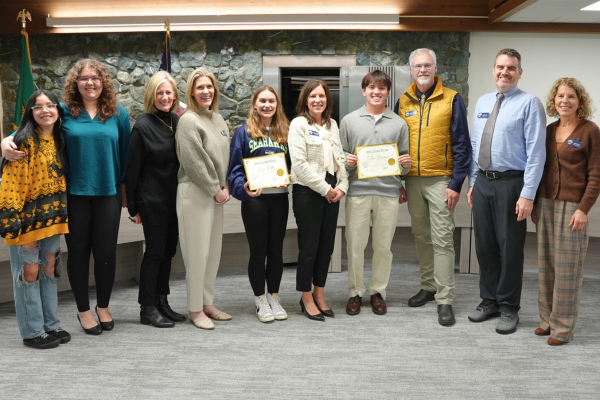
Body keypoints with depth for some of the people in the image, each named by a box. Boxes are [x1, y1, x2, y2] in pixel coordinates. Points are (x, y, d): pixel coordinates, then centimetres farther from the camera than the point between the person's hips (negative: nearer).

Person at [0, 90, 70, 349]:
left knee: (49, 268, 13)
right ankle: (33, 332, 12)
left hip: (52, 216, 7)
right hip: (28, 217, -7)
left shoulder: (58, 141, 9)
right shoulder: (25, 141, -12)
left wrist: (61, 215, 11)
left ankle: (51, 325, 24)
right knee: (29, 271, 2)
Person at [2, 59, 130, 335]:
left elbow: (125, 153, 5)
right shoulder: (64, 112, -2)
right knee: (78, 251, 9)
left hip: (108, 192, 1)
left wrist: (125, 189, 5)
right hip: (75, 194, -1)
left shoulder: (117, 113, 2)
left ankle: (103, 307, 29)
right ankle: (83, 310, 26)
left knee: (106, 252, 8)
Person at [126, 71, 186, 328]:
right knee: (155, 252, 1)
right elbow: (132, 169, -9)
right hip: (153, 201, -6)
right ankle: (148, 308, 14)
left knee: (168, 250, 12)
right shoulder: (143, 127, -10)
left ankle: (162, 302, 25)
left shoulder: (177, 122, 7)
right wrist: (134, 206, -10)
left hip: (175, 199, 6)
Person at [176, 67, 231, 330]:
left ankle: (208, 303, 24)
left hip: (216, 194, 8)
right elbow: (194, 161, -15)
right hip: (194, 193, -8)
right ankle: (195, 310, 9)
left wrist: (224, 187, 5)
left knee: (214, 251, 12)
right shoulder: (188, 121, -10)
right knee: (198, 252, -3)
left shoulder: (218, 119, 15)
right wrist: (216, 189, -10)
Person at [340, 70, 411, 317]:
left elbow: (404, 160, 13)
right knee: (355, 244, 3)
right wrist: (346, 160, -12)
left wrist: (406, 164, -8)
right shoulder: (349, 121, 8)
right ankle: (355, 292, 18)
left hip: (388, 192, 1)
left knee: (383, 246, 8)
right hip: (357, 191, -1)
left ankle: (378, 291, 23)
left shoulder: (398, 123, 11)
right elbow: (340, 153, 9)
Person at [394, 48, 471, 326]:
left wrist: (456, 184, -11)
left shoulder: (452, 100, -2)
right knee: (420, 236, 13)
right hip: (412, 180, 5)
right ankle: (428, 286, 28)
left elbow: (461, 145, -5)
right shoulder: (403, 102, 9)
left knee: (442, 239, -5)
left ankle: (445, 300, 0)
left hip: (440, 180, -4)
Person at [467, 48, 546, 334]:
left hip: (511, 184, -5)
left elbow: (536, 152, -12)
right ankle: (489, 301, 29)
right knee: (484, 245, 13)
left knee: (509, 247, 3)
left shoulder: (529, 103, -7)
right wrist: (472, 182, 12)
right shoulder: (482, 102, 11)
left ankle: (508, 308, 19)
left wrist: (528, 194, -17)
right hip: (482, 182, 6)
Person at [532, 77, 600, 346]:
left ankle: (563, 327, 11)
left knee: (567, 268, 0)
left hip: (572, 207, -5)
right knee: (546, 265, 10)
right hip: (546, 204, 5)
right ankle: (547, 319, 23)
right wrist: (535, 203, 11)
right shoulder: (549, 130, 11)